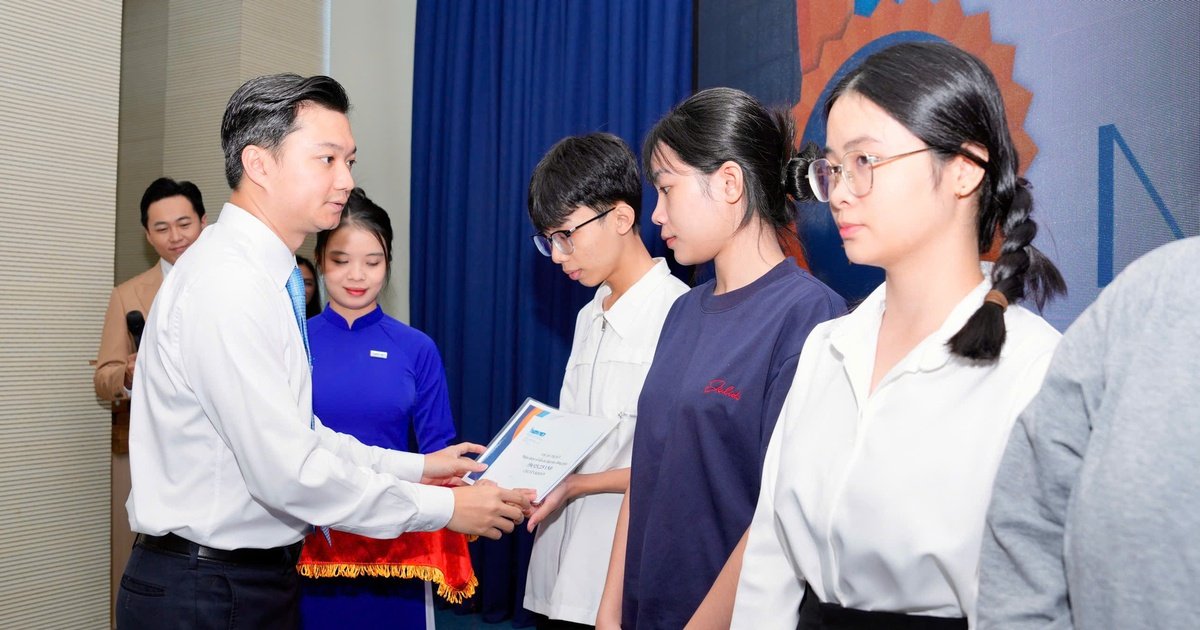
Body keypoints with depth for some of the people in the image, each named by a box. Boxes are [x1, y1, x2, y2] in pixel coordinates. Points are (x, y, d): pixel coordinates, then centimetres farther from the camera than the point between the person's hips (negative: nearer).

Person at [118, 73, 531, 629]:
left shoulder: (264, 279, 9)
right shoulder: (228, 285, -22)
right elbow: (288, 472, -25)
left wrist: (414, 466, 8)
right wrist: (443, 507, -17)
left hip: (260, 578, 9)